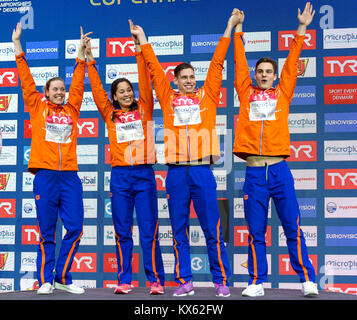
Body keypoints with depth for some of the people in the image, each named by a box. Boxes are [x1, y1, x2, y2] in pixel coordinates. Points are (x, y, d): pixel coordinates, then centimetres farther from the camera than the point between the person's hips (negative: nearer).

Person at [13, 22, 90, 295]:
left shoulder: (71, 110, 15)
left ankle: (62, 277, 12)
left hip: (70, 175, 2)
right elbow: (27, 81, 8)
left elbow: (78, 83, 15)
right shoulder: (37, 108, 10)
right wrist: (17, 46, 5)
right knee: (47, 231, 1)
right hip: (45, 175, -2)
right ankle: (45, 280, 10)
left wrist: (81, 52, 11)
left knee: (75, 228, -2)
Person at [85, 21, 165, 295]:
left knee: (149, 231, -1)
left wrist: (140, 49, -4)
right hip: (120, 175, 1)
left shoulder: (143, 110, 9)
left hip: (144, 174, -1)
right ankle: (124, 281, 11)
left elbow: (146, 83, 2)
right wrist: (90, 61, 4)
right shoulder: (111, 115, 11)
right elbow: (97, 90, 9)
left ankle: (156, 280, 4)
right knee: (122, 232, 4)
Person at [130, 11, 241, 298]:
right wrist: (142, 38, 20)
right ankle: (184, 281, 13)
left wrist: (229, 30, 13)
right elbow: (155, 69, 16)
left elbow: (216, 64, 11)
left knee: (212, 229, 2)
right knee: (179, 229, 5)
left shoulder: (207, 96, 11)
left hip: (202, 171, -1)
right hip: (176, 172, 1)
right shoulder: (169, 99, 11)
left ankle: (221, 280, 9)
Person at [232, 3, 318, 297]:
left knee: (293, 227, 1)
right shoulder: (246, 93, 12)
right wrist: (238, 30, 18)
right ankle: (257, 283, 13)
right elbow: (240, 63, 15)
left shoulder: (282, 94, 12)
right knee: (256, 232, 6)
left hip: (279, 169, -1)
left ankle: (308, 280, 8)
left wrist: (301, 29, 11)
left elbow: (292, 64, 11)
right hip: (254, 171, 1)